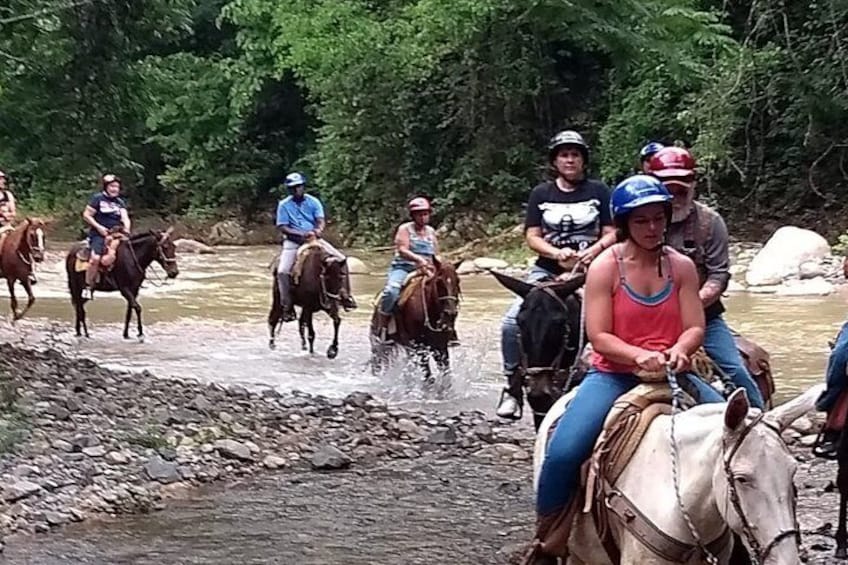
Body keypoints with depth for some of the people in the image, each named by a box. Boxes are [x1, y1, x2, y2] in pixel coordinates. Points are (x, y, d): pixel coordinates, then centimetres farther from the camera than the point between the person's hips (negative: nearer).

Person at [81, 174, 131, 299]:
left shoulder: (120, 202, 17)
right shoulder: (98, 198, 1)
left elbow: (125, 217, 4)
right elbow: (86, 215, -2)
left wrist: (126, 228, -17)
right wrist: (99, 227, -12)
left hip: (116, 234, 5)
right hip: (98, 234, -5)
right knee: (96, 258, -25)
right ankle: (88, 286, -16)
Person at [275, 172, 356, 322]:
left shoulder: (313, 202, 3)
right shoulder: (284, 205, -1)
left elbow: (320, 220, -6)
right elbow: (282, 227, -8)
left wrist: (319, 229, -30)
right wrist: (301, 233, -22)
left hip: (314, 239, 2)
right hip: (293, 241, -2)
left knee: (341, 259, -11)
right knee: (282, 271, -25)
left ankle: (345, 295, -1)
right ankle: (287, 307, -17)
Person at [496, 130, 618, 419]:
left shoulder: (599, 191, 7)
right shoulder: (541, 194, 10)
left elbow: (611, 233, 4)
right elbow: (532, 236, 5)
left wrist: (594, 250, -17)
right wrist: (558, 254, -14)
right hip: (547, 271, 1)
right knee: (512, 322, -18)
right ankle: (513, 386, -6)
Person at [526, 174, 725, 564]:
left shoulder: (682, 266, 3)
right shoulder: (605, 267, -6)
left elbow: (695, 329, 1)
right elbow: (599, 337, -10)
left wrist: (678, 350, -22)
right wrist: (639, 356, -28)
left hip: (669, 374, 3)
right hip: (613, 374, -3)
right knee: (564, 452, -26)